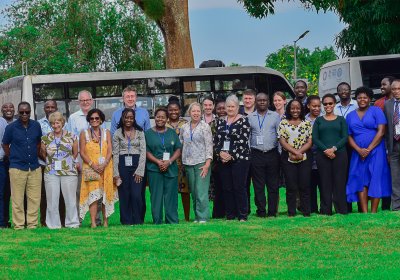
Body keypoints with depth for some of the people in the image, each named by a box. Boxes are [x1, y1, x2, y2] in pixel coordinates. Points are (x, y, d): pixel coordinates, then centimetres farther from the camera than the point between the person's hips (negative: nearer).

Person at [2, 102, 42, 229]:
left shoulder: (36, 126, 5)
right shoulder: (11, 127, -3)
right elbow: (5, 145, 8)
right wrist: (13, 158, 10)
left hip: (34, 167, 3)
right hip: (17, 168, -3)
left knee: (35, 199, 4)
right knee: (17, 199, 0)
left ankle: (32, 224, 11)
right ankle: (18, 226, 6)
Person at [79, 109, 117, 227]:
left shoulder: (106, 133, 10)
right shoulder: (84, 134, 7)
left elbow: (110, 151, 3)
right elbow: (82, 153, 1)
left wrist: (104, 165, -12)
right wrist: (92, 165, -12)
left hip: (105, 168, 2)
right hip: (90, 168, -2)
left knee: (106, 194, 0)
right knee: (93, 195, -11)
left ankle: (105, 221, 5)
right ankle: (93, 222, -15)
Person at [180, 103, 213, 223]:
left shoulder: (205, 127, -1)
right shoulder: (184, 127, 11)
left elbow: (209, 145, -5)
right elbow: (180, 144, 16)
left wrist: (207, 163, -12)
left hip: (201, 162, -4)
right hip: (188, 163, 4)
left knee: (201, 190, -10)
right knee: (193, 191, 5)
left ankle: (203, 217, -8)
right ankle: (197, 217, 11)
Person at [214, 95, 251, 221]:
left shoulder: (243, 121, -3)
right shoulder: (220, 122, 13)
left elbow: (243, 141, -10)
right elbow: (216, 140, 11)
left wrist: (231, 155, -14)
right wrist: (220, 153, -6)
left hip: (239, 159, -5)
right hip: (223, 160, 5)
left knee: (239, 187, -6)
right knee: (227, 188, 5)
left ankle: (243, 215, -1)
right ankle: (230, 215, 12)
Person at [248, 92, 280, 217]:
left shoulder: (275, 116, 9)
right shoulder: (250, 117, 9)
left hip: (272, 154, 0)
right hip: (256, 155, 0)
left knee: (273, 185, 2)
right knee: (258, 186, 0)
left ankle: (272, 211, 6)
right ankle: (261, 211, 5)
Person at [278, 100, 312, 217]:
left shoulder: (307, 124, 9)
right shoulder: (283, 123, 5)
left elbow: (309, 142, 2)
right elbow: (282, 141, -3)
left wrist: (299, 152, -12)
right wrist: (295, 152, -14)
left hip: (304, 158, 1)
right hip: (288, 158, -1)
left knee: (304, 185, 0)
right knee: (291, 186, -1)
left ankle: (306, 211, 5)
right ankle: (291, 212, 4)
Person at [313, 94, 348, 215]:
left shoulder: (341, 120, 11)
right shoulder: (319, 120, 12)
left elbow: (345, 137, 1)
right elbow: (315, 138, 2)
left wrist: (334, 148, -14)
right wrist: (326, 150, -12)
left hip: (339, 154, -1)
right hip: (322, 155, 1)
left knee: (340, 183, -3)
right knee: (325, 183, 0)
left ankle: (342, 210, 1)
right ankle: (325, 211, 3)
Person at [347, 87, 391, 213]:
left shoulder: (376, 111, 1)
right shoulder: (350, 116, 12)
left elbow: (381, 131, -7)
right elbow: (349, 136, 8)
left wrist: (369, 149, -12)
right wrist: (359, 150, -9)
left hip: (375, 151, -3)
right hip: (358, 153, 3)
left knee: (375, 181, -6)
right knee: (361, 182, -3)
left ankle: (373, 213, -4)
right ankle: (364, 213, -3)